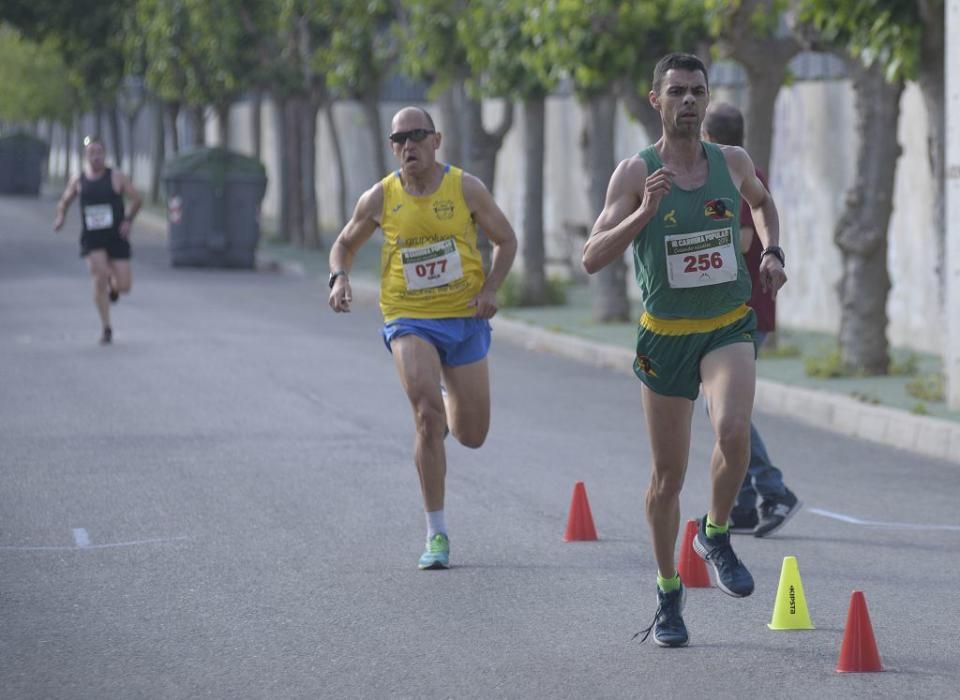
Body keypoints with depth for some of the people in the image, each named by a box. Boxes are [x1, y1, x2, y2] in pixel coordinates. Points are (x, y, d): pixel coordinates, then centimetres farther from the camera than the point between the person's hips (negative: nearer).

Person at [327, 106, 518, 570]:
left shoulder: (465, 188, -4)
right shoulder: (380, 198, -3)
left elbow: (505, 240, 5)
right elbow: (345, 244, 13)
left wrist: (490, 288, -10)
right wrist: (339, 278, -9)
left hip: (465, 319, 1)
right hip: (410, 321, -1)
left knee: (472, 436, 7)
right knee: (427, 416, -22)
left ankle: (451, 405, 48)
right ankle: (437, 534, -12)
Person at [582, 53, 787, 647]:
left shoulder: (733, 162, 1)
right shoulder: (636, 173, -8)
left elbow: (763, 203, 25)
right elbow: (592, 259, -15)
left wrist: (772, 252, 8)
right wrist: (644, 213, -27)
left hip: (729, 326, 1)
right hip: (665, 334, -1)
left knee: (734, 429, -28)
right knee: (669, 474, 5)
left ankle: (716, 535, -1)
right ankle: (669, 595, 23)